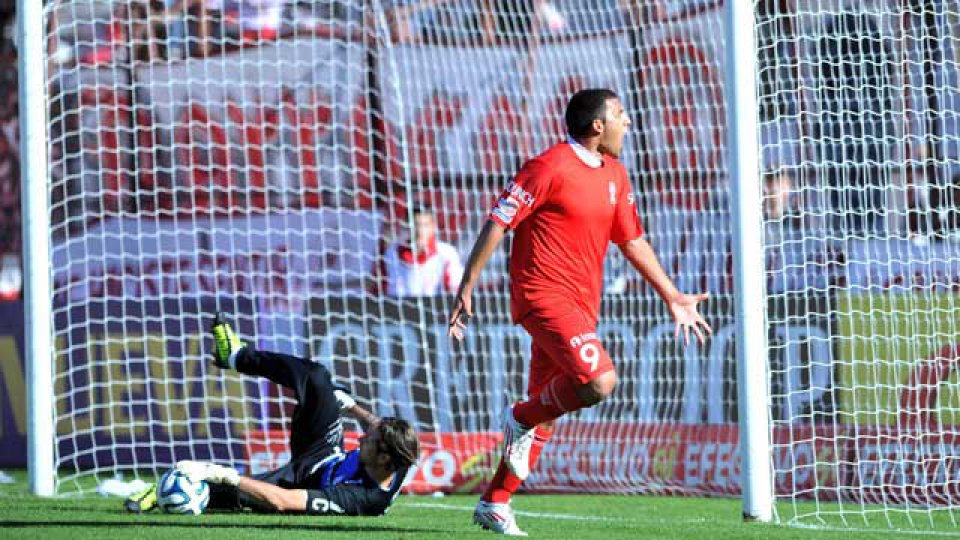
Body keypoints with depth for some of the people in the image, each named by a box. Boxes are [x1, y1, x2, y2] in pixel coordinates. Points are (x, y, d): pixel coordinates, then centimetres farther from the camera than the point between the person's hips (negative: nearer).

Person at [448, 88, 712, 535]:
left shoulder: (614, 174, 13)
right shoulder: (549, 168, -11)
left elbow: (632, 241, 23)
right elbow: (497, 224, -10)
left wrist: (672, 297, 21)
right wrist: (466, 288, -12)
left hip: (582, 305, 8)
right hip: (544, 294, -8)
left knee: (547, 410, 9)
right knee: (599, 380, -25)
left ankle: (495, 503, 18)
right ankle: (521, 418, -1)